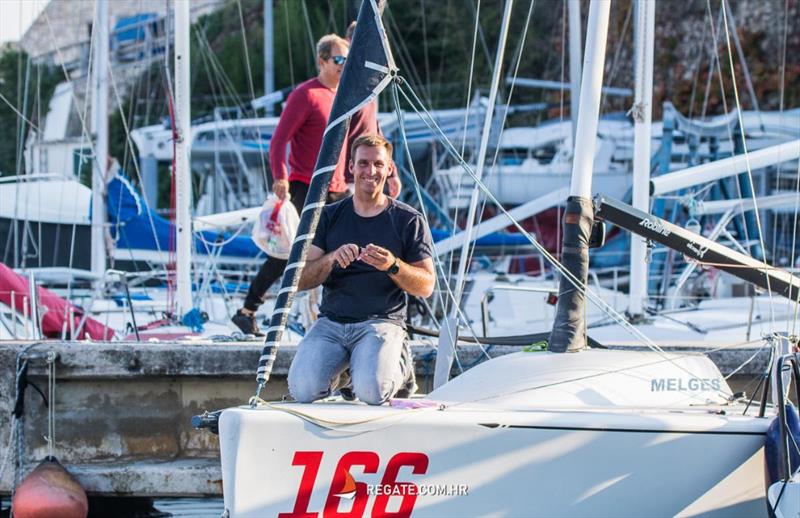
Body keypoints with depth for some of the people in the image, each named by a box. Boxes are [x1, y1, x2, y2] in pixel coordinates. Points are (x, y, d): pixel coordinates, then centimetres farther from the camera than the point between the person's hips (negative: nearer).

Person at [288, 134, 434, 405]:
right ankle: (336, 367, 12)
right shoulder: (329, 217, 11)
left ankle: (396, 369, 7)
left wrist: (393, 266, -18)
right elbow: (302, 280, 4)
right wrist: (331, 259, -16)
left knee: (371, 391, -30)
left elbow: (426, 287, 2)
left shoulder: (409, 220, 5)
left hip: (381, 322, -2)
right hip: (331, 320, 2)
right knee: (303, 389, -24)